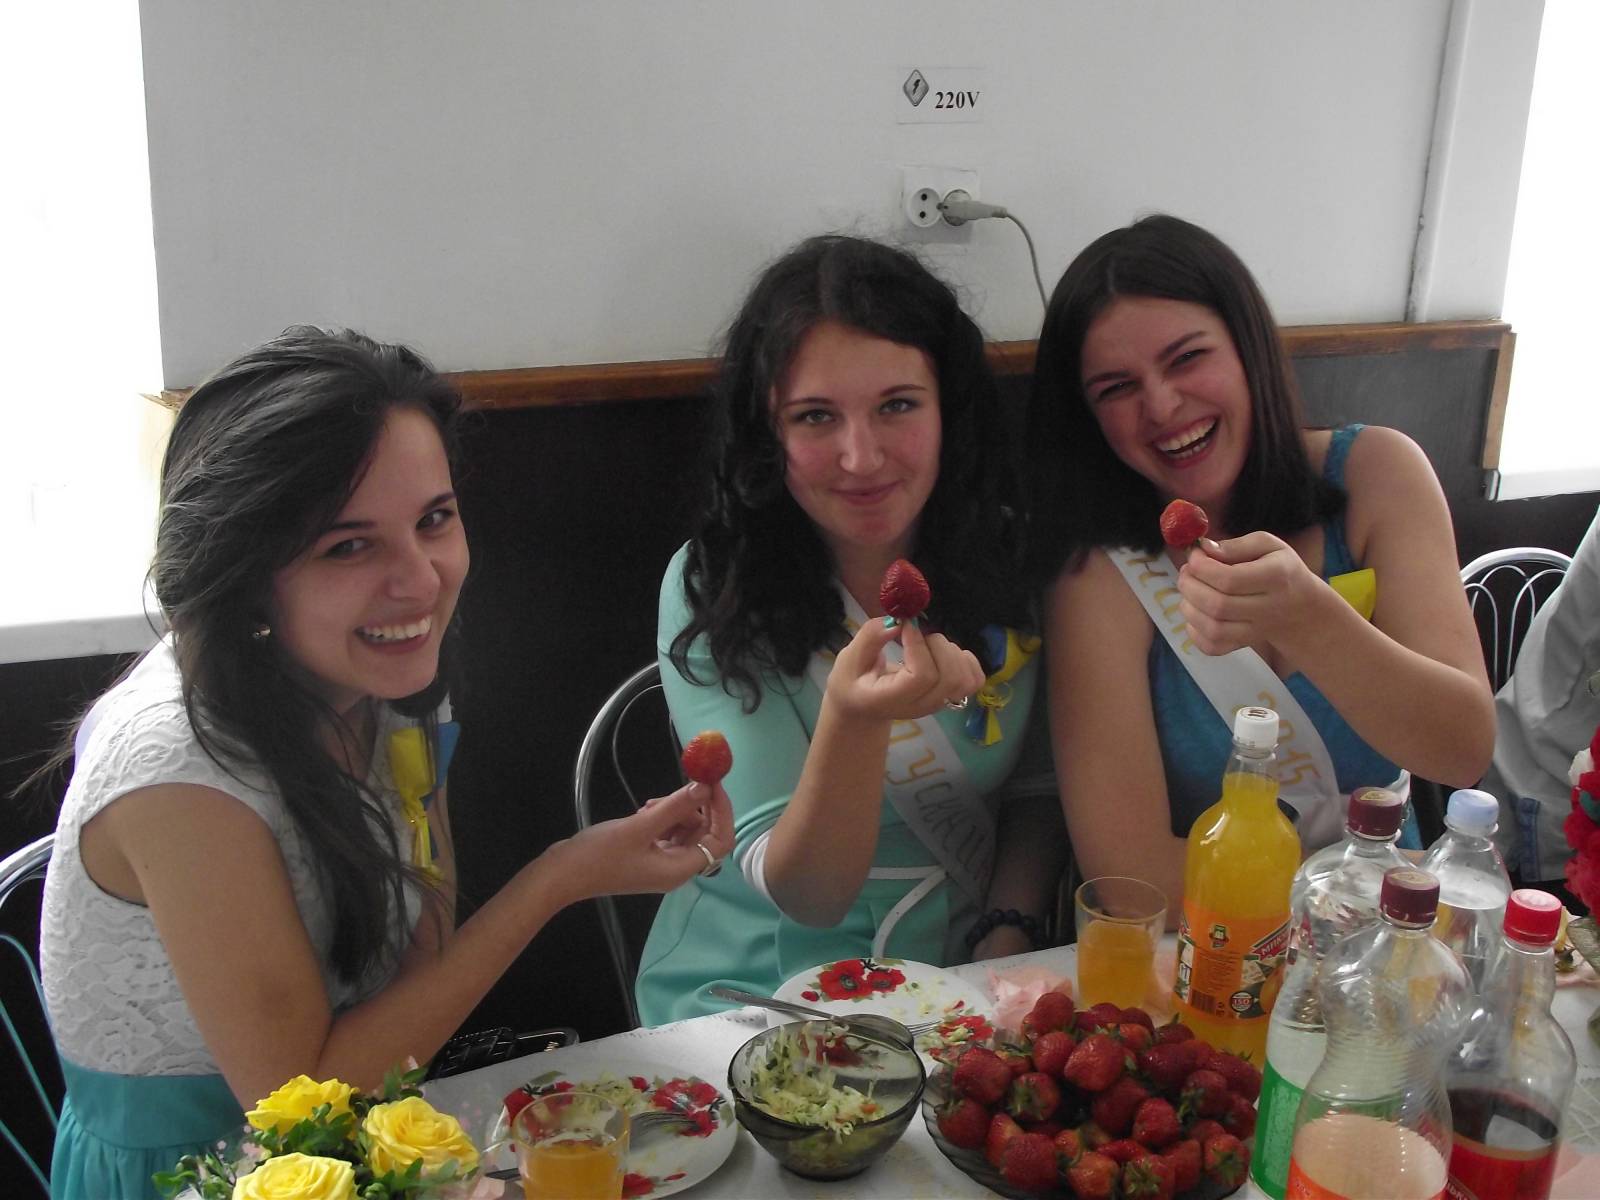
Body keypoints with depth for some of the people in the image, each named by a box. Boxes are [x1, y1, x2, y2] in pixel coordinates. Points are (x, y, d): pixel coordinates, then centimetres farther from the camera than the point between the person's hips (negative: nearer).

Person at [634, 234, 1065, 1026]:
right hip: (750, 996, -3)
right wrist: (853, 720, -33)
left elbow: (1038, 789, 10)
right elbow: (804, 896, -16)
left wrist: (1008, 938, -7)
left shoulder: (1015, 555, -3)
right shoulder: (712, 590, -12)